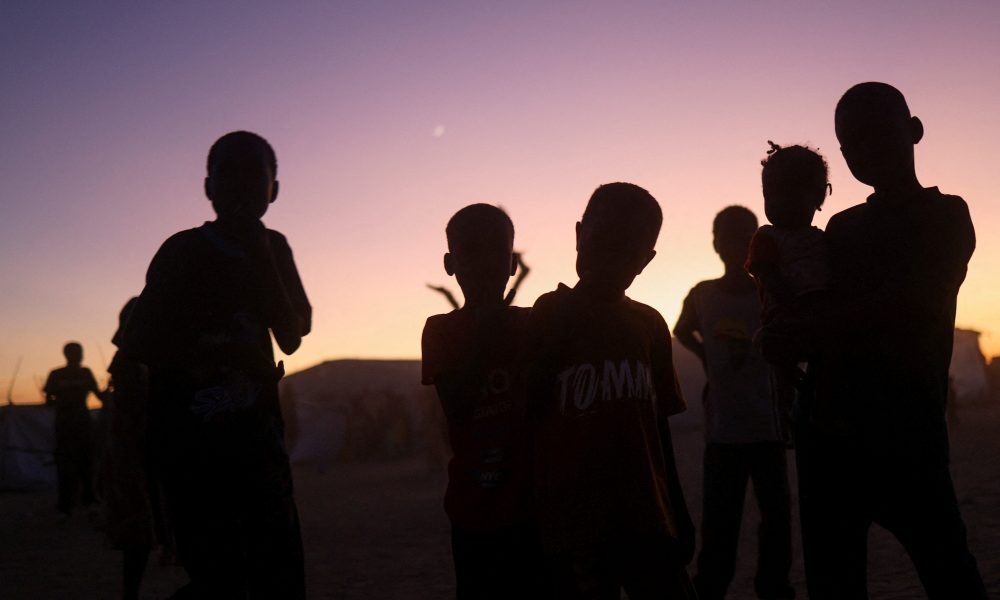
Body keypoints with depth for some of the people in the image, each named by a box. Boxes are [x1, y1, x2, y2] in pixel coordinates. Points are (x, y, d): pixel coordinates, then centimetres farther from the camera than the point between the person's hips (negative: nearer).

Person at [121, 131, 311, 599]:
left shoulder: (273, 249, 9)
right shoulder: (184, 252, -3)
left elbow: (291, 337, -1)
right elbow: (137, 344, -8)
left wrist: (260, 257, -9)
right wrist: (226, 354, -14)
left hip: (256, 432, 3)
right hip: (189, 437, -3)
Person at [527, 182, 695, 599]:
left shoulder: (650, 324, 12)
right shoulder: (551, 314, 3)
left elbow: (659, 427, 17)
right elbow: (530, 405, -5)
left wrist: (678, 512, 19)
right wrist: (559, 335, -11)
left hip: (647, 519, 3)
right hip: (572, 523, -3)